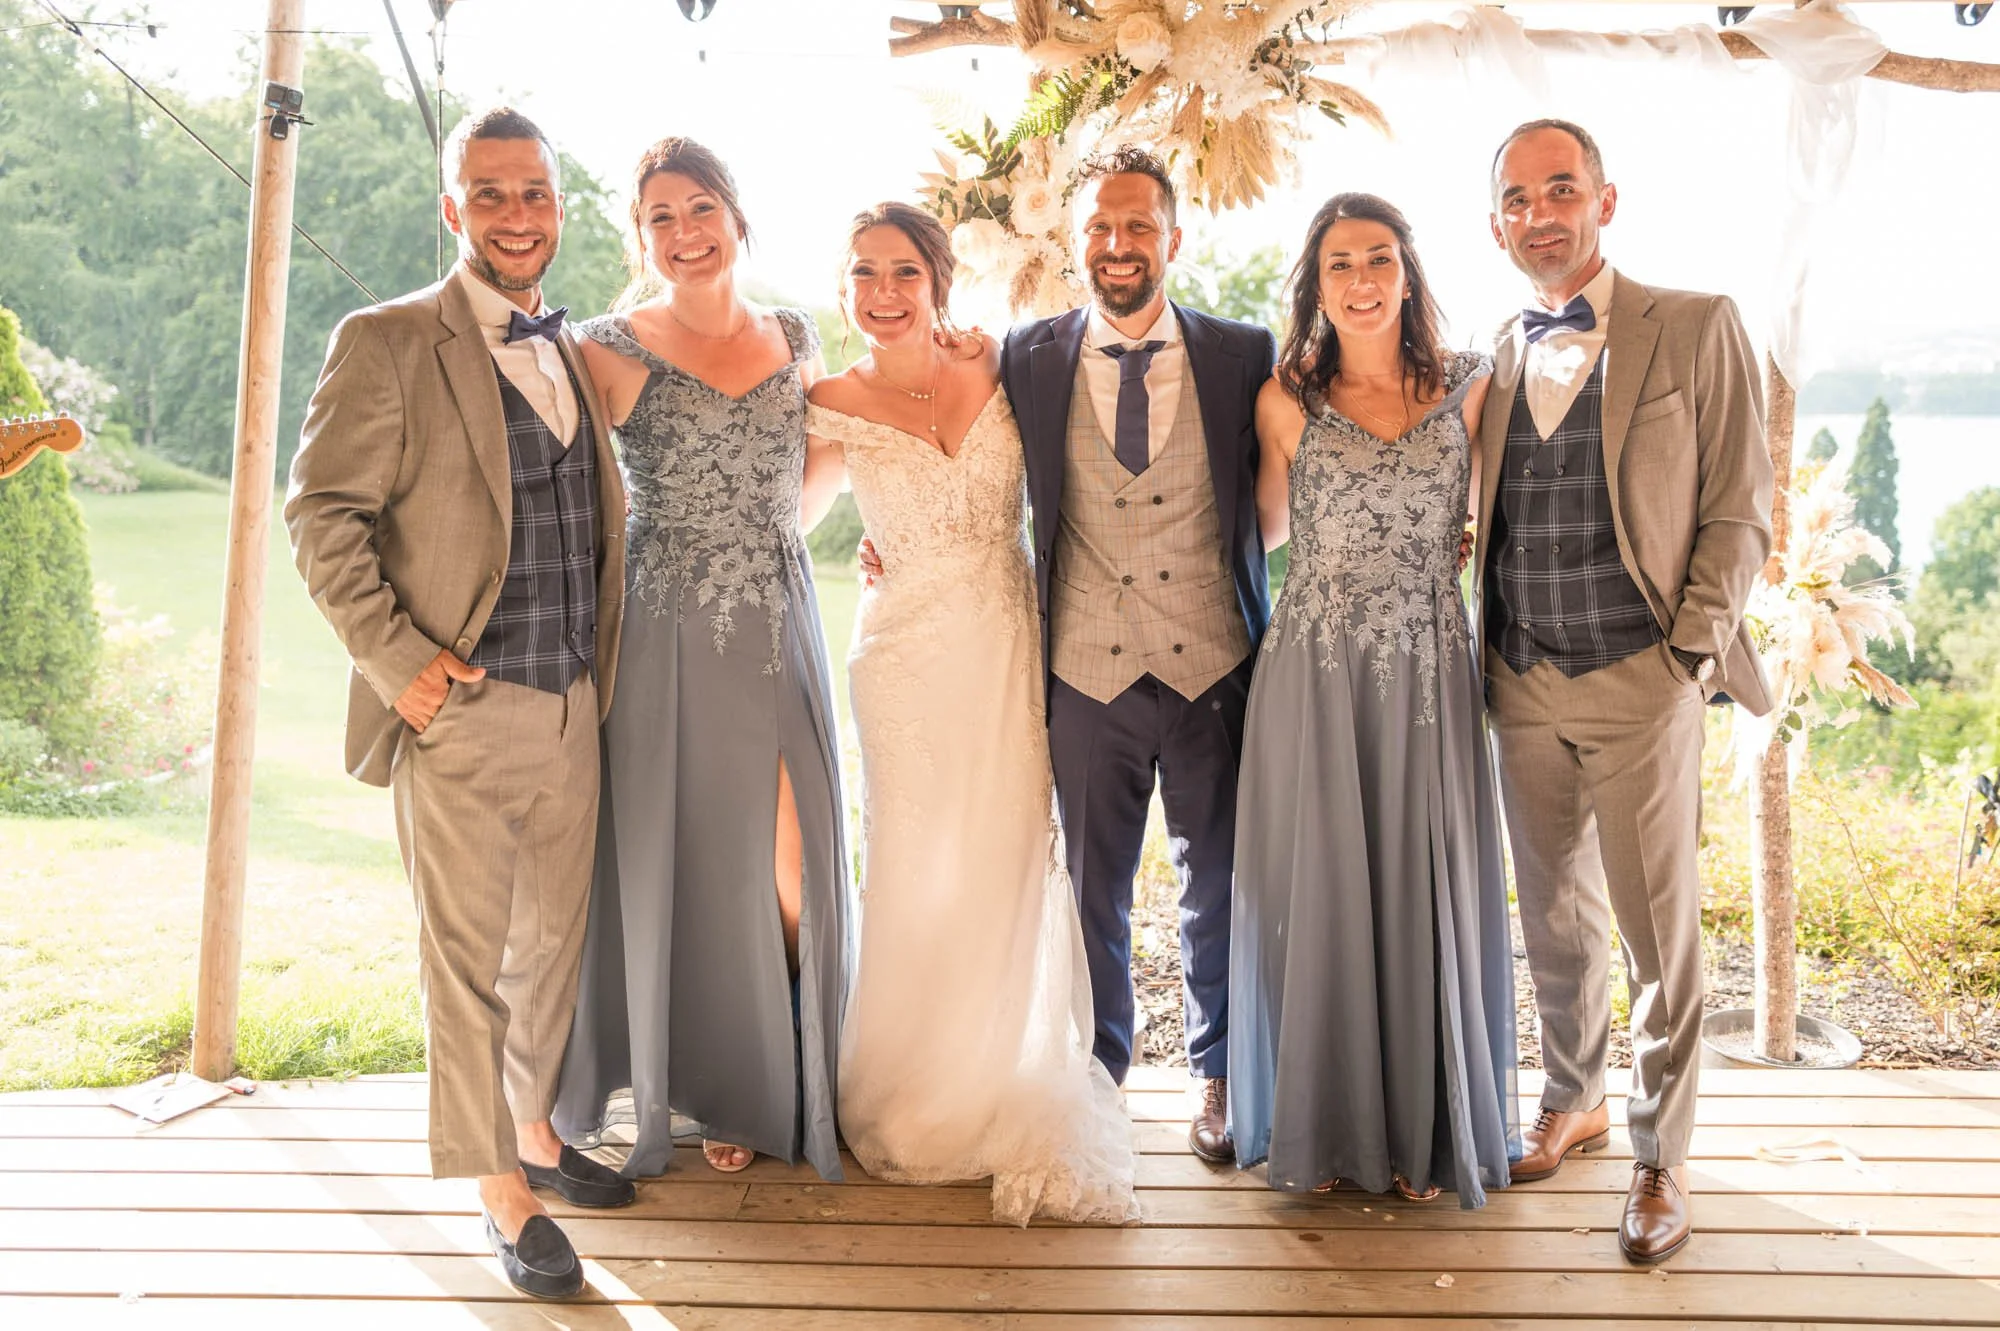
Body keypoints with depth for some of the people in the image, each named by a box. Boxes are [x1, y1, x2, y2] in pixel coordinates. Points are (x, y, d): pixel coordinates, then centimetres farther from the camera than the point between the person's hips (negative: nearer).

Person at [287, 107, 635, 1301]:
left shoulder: (579, 354, 13)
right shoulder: (387, 344, -7)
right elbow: (321, 514, -9)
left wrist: (603, 672, 13)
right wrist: (398, 657, -16)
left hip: (574, 710, 6)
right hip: (461, 711, -6)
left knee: (553, 940, 17)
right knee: (470, 958, 3)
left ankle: (534, 1129, 36)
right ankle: (503, 1195, 15)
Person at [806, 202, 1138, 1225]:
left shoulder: (996, 365, -1)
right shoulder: (836, 404, -5)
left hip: (1011, 644, 2)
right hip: (910, 657, -1)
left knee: (1012, 863, 6)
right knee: (917, 871, 5)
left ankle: (1006, 1093, 25)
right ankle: (918, 1095, 26)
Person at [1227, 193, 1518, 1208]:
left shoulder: (1468, 387, 3)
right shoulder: (1288, 399, 2)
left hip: (1428, 676, 1)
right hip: (1313, 682, 0)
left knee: (1426, 896, 6)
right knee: (1317, 897, 6)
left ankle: (1424, 1131, 23)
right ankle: (1320, 1126, 23)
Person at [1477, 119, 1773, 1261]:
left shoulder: (1696, 329, -1)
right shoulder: (1496, 357, 11)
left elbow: (1739, 510, -3)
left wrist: (1690, 648, -10)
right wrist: (1491, 656, 4)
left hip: (1641, 677, -4)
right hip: (1524, 685, 4)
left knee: (1658, 928, 2)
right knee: (1557, 916, 15)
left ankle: (1662, 1158, 16)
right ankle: (1575, 1101, 34)